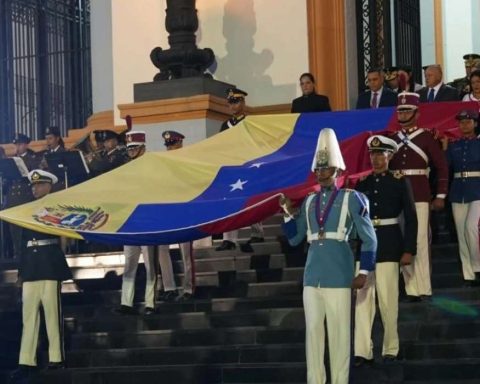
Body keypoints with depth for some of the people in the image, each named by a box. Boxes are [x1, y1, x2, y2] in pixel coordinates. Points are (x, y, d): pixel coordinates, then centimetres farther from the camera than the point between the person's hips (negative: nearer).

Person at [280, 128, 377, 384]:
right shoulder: (309, 202, 14)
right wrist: (288, 213, 0)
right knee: (313, 332, 6)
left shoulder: (351, 198, 0)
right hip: (312, 276, 5)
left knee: (339, 333, -1)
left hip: (339, 276, -5)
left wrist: (364, 271, -8)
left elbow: (369, 238, -2)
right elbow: (294, 239, 13)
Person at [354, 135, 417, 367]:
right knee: (363, 298, -2)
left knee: (388, 299, 0)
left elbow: (410, 218, 0)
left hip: (389, 245, -3)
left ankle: (390, 349, 12)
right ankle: (363, 351, -3)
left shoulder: (400, 182, 1)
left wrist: (409, 250, -6)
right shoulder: (362, 183, 10)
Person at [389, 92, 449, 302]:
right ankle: (411, 288, 9)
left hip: (420, 196, -4)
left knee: (420, 241, -6)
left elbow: (442, 167, 0)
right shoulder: (392, 139, 10)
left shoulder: (427, 137, 0)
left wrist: (440, 196, -3)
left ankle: (424, 288, -1)